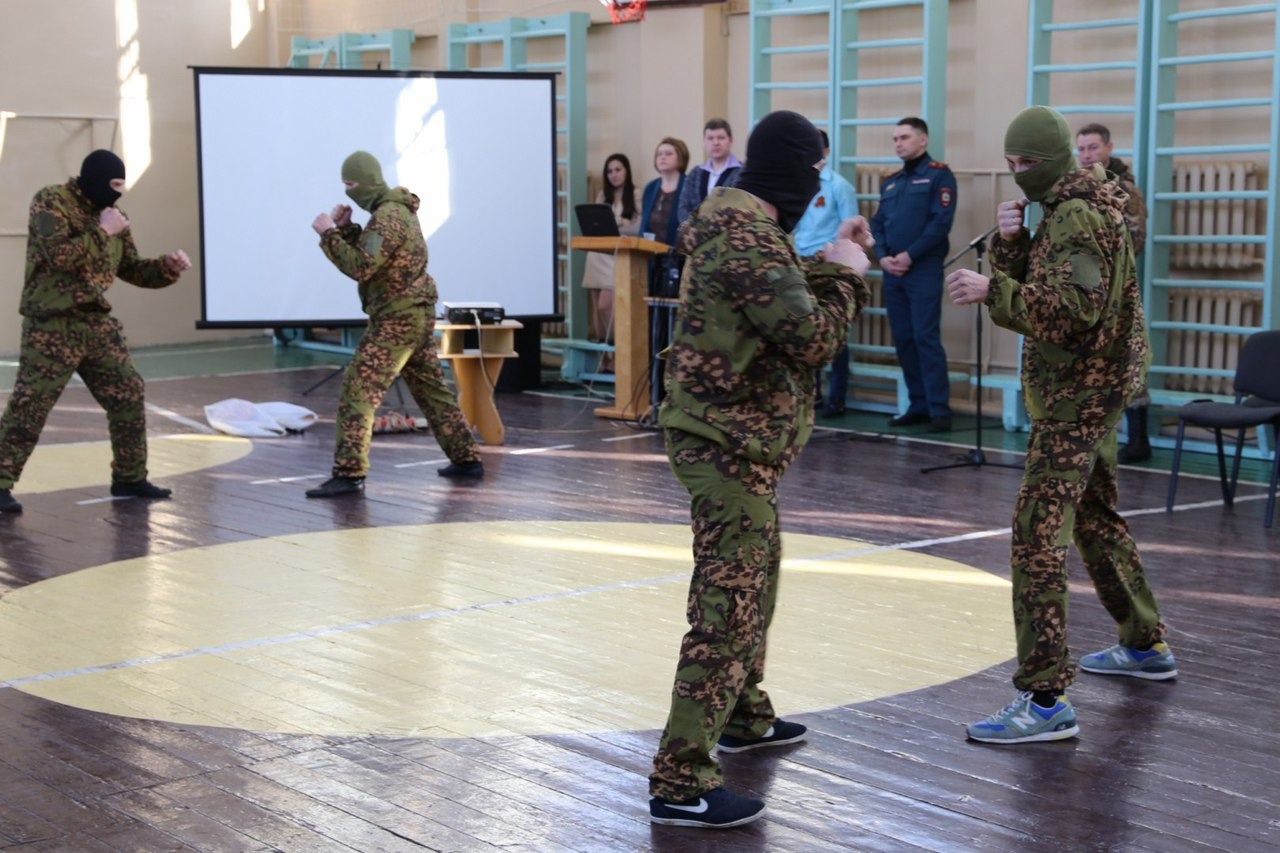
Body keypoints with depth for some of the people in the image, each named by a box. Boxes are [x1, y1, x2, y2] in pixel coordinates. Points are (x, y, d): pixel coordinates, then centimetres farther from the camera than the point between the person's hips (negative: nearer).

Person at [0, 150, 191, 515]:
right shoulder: (50, 201, -8)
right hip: (53, 326, -7)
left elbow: (131, 269, 18)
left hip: (97, 323, 7)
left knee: (129, 397, 9)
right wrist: (102, 232, -16)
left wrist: (168, 266, 1)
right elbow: (59, 256, -23)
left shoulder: (110, 213, 12)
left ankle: (130, 478, 22)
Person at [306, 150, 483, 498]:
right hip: (416, 315, 10)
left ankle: (349, 474, -13)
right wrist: (345, 227, 4)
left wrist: (328, 233, -19)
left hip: (396, 319, -10)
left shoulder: (388, 216, -18)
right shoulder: (397, 209, 14)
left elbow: (360, 268, -25)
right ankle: (467, 459, 26)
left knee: (357, 391, -11)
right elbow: (368, 256, 18)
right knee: (431, 389, 19)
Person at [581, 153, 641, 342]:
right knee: (597, 306, 4)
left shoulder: (636, 195, 0)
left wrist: (619, 222, -16)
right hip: (598, 254, 5)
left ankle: (614, 342, -1)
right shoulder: (602, 195, 15)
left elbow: (640, 227, -5)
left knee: (605, 305, -15)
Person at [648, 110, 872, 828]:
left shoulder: (740, 221, 11)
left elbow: (783, 306, 18)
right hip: (729, 442, -11)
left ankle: (745, 715, 43)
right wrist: (845, 276, -7)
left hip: (732, 436, 11)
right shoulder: (748, 242, -21)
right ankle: (682, 781, -9)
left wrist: (830, 262, 13)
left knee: (756, 575, 25)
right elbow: (812, 339, -21)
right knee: (729, 602, -10)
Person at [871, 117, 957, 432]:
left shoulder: (939, 175, -2)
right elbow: (877, 224, 15)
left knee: (926, 338, -10)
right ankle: (918, 405, 14)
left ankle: (939, 409, -7)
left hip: (924, 270, -7)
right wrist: (883, 257, -3)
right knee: (903, 340, 7)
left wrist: (909, 255, -15)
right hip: (892, 272, 7)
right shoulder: (890, 182, 19)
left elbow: (941, 223, -12)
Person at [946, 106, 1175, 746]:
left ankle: (1045, 700, -19)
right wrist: (1009, 243, -6)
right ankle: (1145, 646, 40)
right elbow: (1027, 292, 10)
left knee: (1037, 536, -16)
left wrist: (992, 291, -35)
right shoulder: (1062, 211, 15)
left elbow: (1074, 309, -29)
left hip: (1076, 398, -11)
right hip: (1092, 393, 11)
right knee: (1094, 518, 24)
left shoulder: (1077, 216, -16)